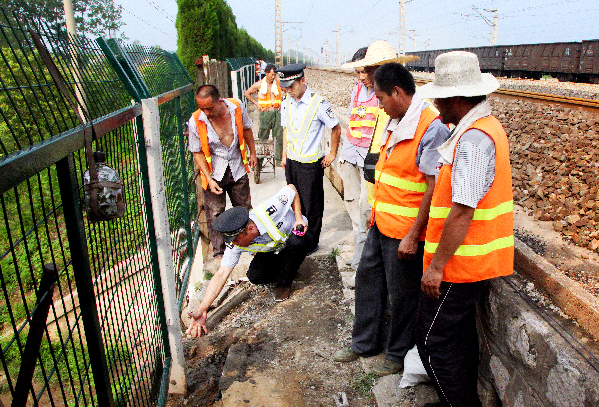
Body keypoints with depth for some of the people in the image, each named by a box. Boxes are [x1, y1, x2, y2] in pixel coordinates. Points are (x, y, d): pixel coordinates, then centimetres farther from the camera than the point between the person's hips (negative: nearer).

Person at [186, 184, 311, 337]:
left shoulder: (269, 211, -40)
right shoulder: (235, 243, -28)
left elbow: (291, 188, -23)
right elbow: (221, 275, -28)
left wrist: (299, 218, -29)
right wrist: (202, 310, -35)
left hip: (293, 233, -3)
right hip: (271, 250, 3)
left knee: (297, 243, -38)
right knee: (255, 276, -21)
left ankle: (284, 283, -11)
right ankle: (282, 267, 12)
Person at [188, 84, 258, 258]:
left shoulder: (236, 107, -13)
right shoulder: (196, 121, -18)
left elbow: (246, 129, 7)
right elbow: (197, 152, -9)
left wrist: (252, 153, 13)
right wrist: (209, 179, -14)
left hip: (237, 169, 2)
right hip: (214, 173, -2)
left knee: (244, 209, 14)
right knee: (215, 214, 3)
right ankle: (219, 252, 23)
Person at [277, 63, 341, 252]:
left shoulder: (318, 104, -15)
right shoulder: (286, 103, 4)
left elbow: (336, 128, -4)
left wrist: (332, 154, 0)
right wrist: (284, 155, 15)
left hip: (311, 163, -6)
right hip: (291, 161, 6)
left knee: (312, 205, 4)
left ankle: (311, 241, 21)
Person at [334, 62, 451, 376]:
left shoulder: (431, 128, -21)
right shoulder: (396, 123, 9)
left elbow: (433, 188, -24)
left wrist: (413, 235, -23)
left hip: (405, 232, -9)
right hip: (382, 224, 9)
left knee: (402, 295, 9)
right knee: (367, 279, 19)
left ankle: (399, 354, 33)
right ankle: (364, 343, 39)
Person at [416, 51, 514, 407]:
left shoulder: (474, 139, -23)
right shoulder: (488, 125, 10)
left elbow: (463, 211, -27)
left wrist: (437, 265, -20)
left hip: (459, 261, -10)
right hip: (476, 258, 10)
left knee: (435, 341, 3)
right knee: (461, 334, 23)